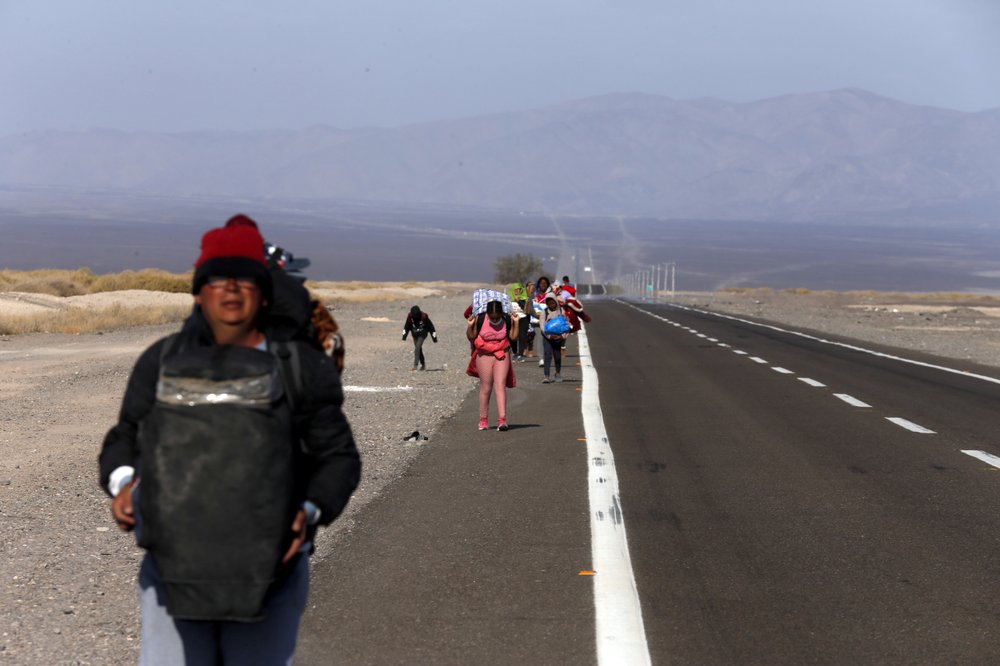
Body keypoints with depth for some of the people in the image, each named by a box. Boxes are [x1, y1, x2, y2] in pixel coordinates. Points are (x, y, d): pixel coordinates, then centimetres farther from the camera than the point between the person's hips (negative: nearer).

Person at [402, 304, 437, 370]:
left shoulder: (424, 317, -21)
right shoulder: (410, 317, -11)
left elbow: (431, 327, -10)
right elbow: (406, 327, 6)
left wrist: (434, 338, -5)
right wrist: (404, 336, 2)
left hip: (422, 334, -5)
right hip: (415, 335, 5)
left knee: (417, 348, -18)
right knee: (418, 349, 9)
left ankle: (415, 365, -21)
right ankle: (423, 364, 27)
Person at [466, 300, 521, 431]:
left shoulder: (507, 320, -7)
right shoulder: (480, 319, -11)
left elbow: (513, 337, 0)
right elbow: (471, 337, -3)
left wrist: (516, 323, -11)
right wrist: (470, 326, -20)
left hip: (502, 356, 0)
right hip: (484, 356, 0)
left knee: (500, 386, -10)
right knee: (485, 388, 5)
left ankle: (502, 419, -15)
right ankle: (483, 420, 17)